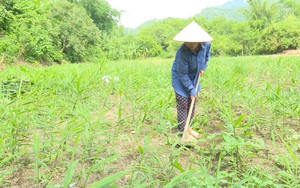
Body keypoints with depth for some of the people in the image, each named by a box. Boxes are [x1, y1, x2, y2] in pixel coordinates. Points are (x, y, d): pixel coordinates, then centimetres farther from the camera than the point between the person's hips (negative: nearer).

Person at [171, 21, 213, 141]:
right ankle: (183, 131, 8)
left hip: (194, 76, 6)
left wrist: (203, 67, 2)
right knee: (183, 105, -4)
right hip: (180, 77, -5)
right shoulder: (183, 51, -34)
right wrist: (191, 89, -22)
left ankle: (188, 127, 29)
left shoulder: (206, 44, -20)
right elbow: (183, 74, -25)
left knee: (192, 103, 12)